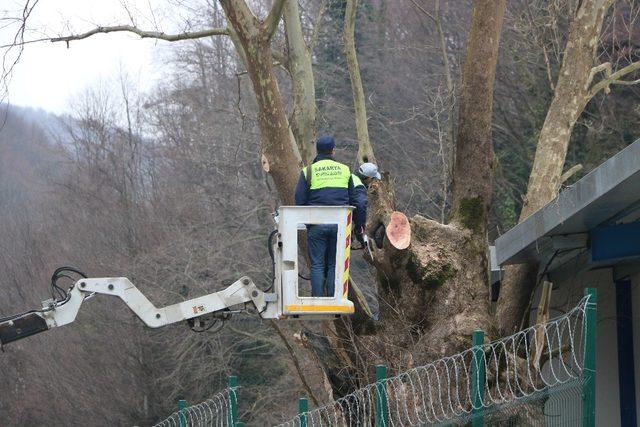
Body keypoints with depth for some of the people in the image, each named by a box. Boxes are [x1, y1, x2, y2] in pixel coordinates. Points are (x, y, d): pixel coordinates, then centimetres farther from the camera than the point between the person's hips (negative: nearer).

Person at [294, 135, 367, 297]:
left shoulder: (308, 171, 2)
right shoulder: (344, 170, 9)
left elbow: (299, 200, 1)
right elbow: (355, 200, 10)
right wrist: (359, 225, 16)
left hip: (316, 225, -2)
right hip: (339, 224, 2)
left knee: (317, 265, 2)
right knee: (334, 265, 8)